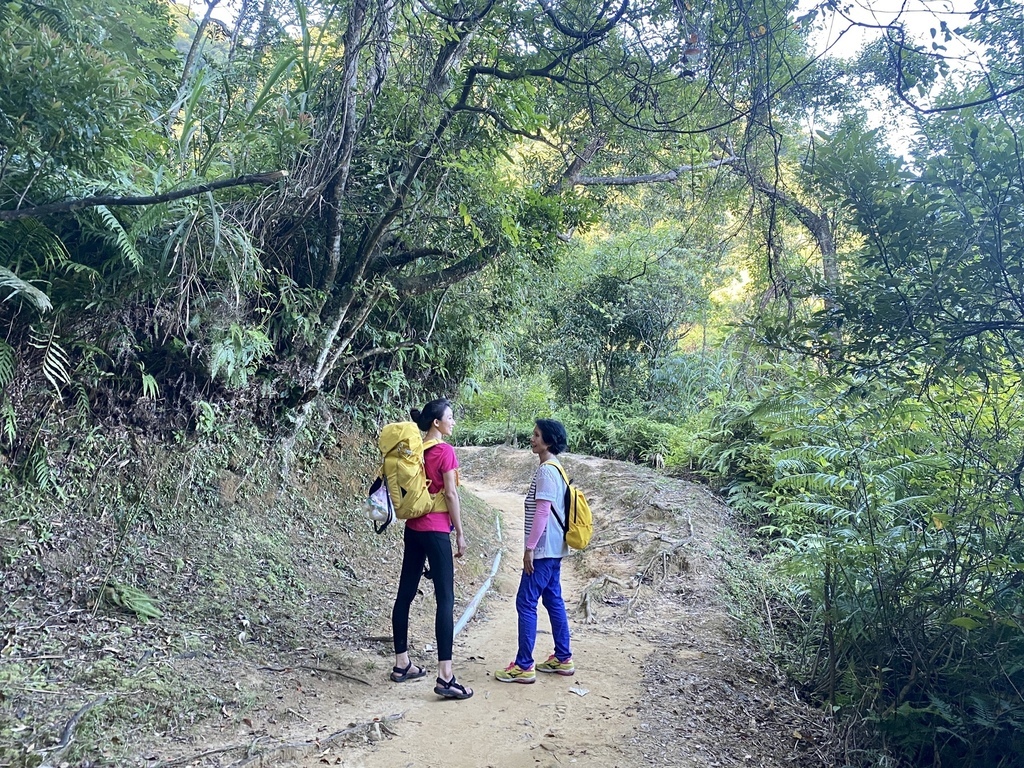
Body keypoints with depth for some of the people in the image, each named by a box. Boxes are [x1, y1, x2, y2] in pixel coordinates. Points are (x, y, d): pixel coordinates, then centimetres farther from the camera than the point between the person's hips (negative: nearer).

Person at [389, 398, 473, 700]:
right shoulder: (445, 451, -12)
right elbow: (451, 494, -13)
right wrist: (460, 533, -6)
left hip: (413, 527, 8)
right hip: (436, 530, -8)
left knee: (405, 593, 11)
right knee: (445, 599, -7)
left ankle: (401, 664, 22)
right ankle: (445, 676, -10)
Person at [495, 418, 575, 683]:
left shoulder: (546, 471, -17)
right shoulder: (555, 468, 13)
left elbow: (542, 513, -22)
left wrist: (530, 547, -19)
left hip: (543, 549, -10)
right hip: (554, 548, 10)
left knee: (526, 602, -5)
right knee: (553, 600, 14)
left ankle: (524, 666, 0)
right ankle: (563, 658, 21)